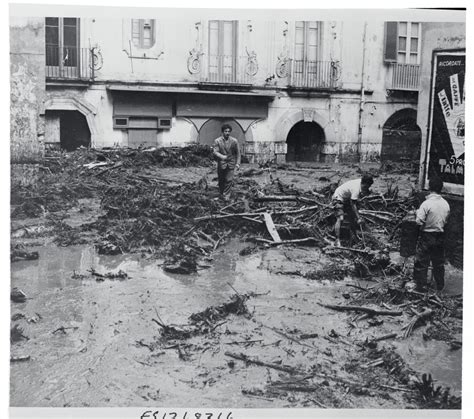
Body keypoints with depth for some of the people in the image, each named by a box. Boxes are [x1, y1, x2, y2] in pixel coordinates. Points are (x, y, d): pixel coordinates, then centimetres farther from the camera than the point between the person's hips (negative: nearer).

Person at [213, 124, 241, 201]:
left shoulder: (234, 141, -2)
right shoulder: (217, 141, -4)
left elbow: (238, 153, 4)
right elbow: (215, 152, -10)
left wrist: (238, 163, -3)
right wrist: (222, 156, -29)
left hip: (231, 163, 0)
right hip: (221, 163, 0)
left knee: (229, 180, -7)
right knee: (221, 180, 10)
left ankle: (226, 195, 3)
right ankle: (221, 194, 30)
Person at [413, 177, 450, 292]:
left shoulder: (426, 204, -20)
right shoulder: (446, 204, -3)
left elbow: (419, 221, -20)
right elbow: (446, 220, 6)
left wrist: (418, 212, -3)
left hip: (426, 236, -5)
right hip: (440, 236, 5)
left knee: (422, 262, 8)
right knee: (439, 262, 17)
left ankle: (421, 285, 12)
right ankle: (440, 285, 27)